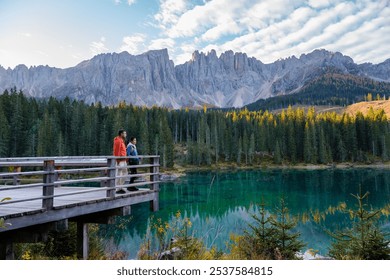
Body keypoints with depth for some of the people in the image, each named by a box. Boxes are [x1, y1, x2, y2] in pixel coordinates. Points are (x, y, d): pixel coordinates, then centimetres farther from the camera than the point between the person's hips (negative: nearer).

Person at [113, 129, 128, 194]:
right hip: (120, 161, -10)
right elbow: (116, 151, -19)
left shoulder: (122, 141, 19)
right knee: (118, 174, -4)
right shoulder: (118, 140, -12)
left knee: (125, 173, 14)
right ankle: (118, 189, 3)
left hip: (123, 160, 10)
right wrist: (118, 160, -22)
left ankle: (120, 187, 21)